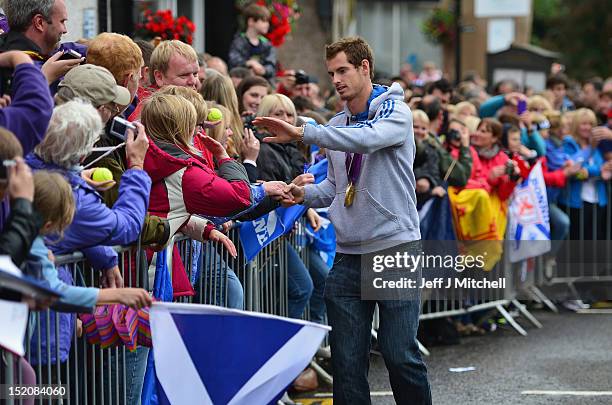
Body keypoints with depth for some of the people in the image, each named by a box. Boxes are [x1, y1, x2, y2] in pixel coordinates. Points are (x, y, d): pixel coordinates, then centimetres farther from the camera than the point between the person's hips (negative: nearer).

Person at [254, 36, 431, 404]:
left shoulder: (395, 112, -5)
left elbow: (367, 138, -26)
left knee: (400, 354, -6)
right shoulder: (337, 126, 16)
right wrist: (305, 193, -1)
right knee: (347, 360, 3)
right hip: (348, 254, 6)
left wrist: (301, 132, -32)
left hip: (395, 248, -6)